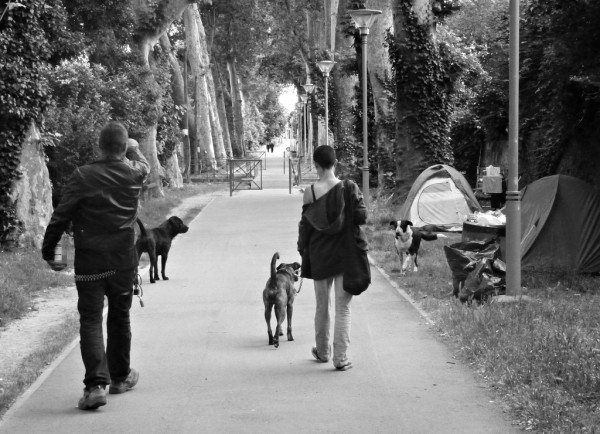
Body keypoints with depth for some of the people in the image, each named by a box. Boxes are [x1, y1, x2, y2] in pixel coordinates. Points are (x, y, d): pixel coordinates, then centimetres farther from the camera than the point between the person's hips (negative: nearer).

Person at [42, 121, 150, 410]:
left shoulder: (83, 176, -11)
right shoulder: (134, 173, -2)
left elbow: (61, 216, -9)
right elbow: (144, 165, 24)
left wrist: (48, 250, 3)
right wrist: (135, 149, 45)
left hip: (89, 261, -2)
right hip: (123, 259, 3)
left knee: (90, 320, -2)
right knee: (119, 317, 17)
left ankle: (96, 384, -15)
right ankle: (120, 377, 30)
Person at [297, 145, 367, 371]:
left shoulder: (310, 192, -8)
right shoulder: (349, 188, -11)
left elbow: (304, 225, -3)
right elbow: (362, 217, -8)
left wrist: (302, 250, 10)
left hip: (319, 256, 1)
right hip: (345, 255, -1)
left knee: (322, 306, 17)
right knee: (343, 308, 5)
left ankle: (323, 352, 30)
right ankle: (341, 358, 1)